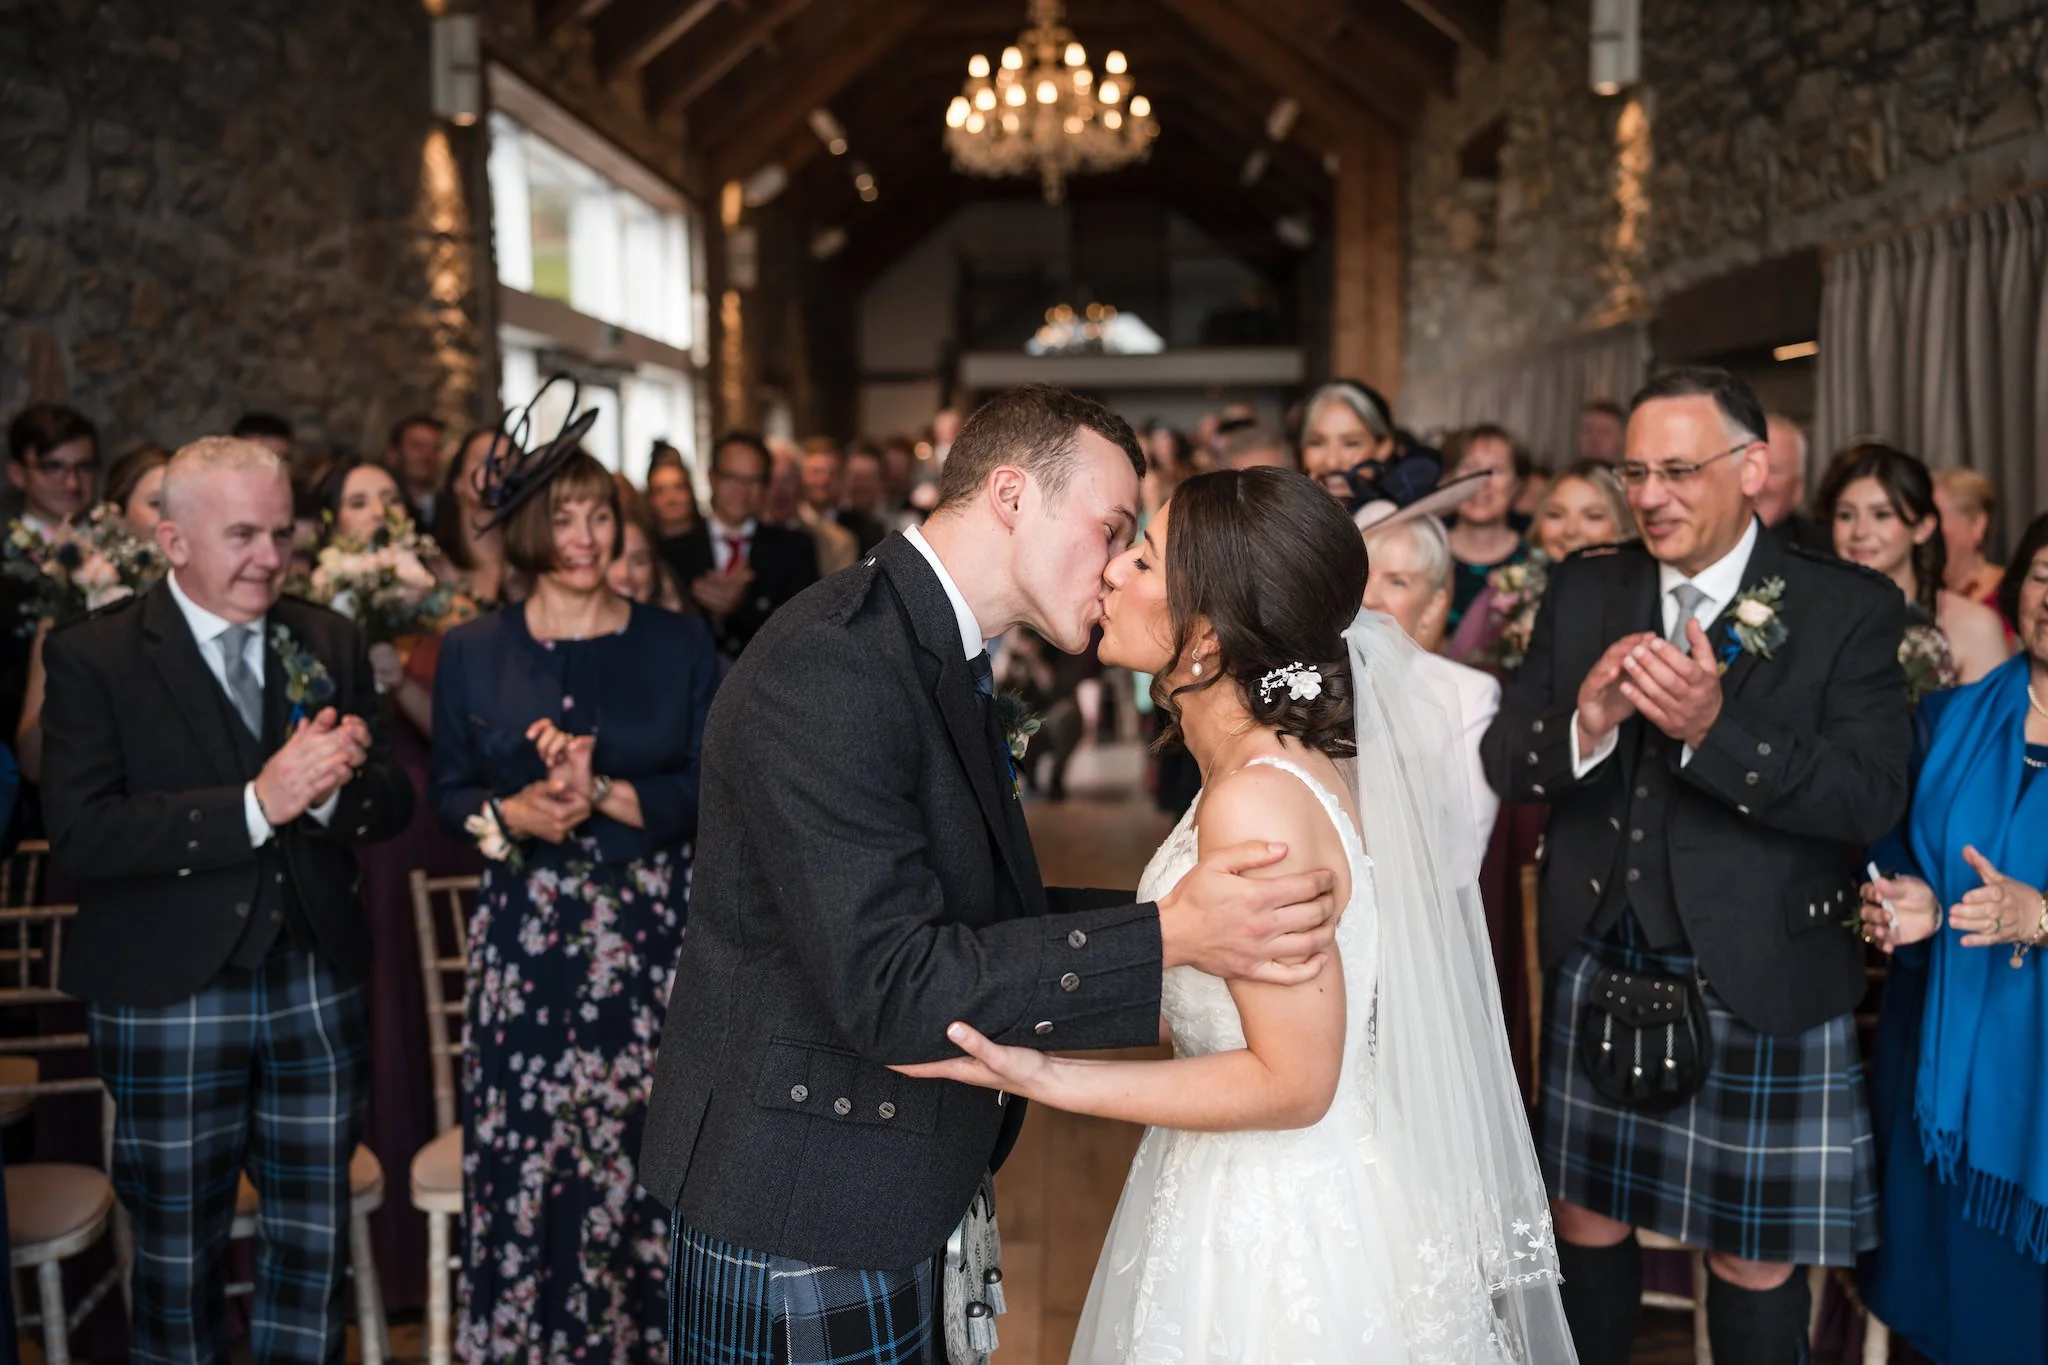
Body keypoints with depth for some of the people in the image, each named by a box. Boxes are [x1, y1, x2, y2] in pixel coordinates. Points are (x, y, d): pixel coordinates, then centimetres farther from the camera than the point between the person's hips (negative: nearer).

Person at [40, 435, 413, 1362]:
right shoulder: (94, 655, -7)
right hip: (167, 999, -3)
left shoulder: (329, 643, 6)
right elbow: (80, 835, -18)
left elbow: (393, 802, 3)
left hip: (316, 986, 3)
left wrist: (328, 787, -19)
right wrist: (255, 804, -25)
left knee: (316, 1247, 12)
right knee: (177, 1262, 13)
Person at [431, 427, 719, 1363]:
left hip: (652, 935, 0)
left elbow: (711, 789, -2)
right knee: (523, 1156, 3)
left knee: (644, 1156, 2)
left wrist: (602, 793, -16)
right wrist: (510, 816, -13)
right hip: (524, 939, 1)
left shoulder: (678, 644, 2)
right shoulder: (473, 653, 5)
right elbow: (447, 794, 8)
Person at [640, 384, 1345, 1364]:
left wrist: (1197, 916, 4)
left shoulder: (940, 657, 10)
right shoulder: (831, 669, -23)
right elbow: (887, 984, -28)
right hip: (803, 1217, -9)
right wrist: (1165, 938, -29)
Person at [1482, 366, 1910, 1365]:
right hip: (1598, 976, 3)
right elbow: (1503, 760, -1)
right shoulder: (1583, 590, 3)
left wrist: (1713, 728, -29)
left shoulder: (1850, 610, -7)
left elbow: (1872, 800, -16)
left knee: (1754, 1262, 12)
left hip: (1757, 992, -3)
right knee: (1584, 1226, 17)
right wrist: (1584, 724, -22)